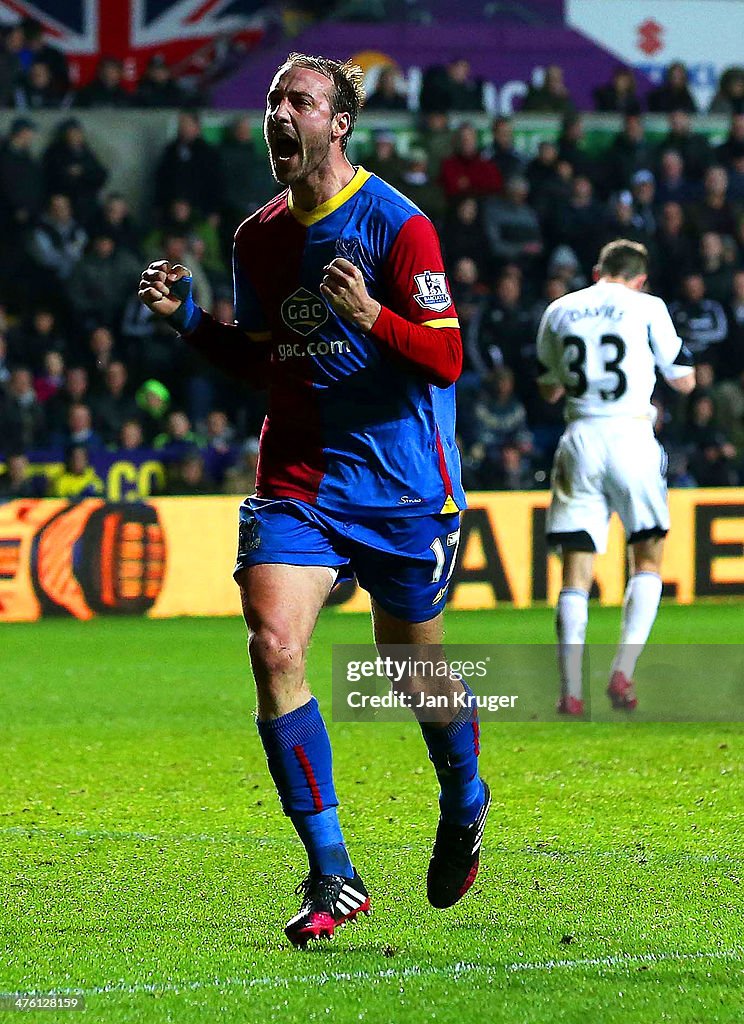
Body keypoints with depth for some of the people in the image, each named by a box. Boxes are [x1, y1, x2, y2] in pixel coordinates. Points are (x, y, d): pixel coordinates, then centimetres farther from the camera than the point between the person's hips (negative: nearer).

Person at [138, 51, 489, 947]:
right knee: (273, 645, -16)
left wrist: (373, 318, -30)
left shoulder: (397, 226, -11)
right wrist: (190, 319, 4)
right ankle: (332, 877, -13)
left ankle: (464, 806, 43)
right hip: (296, 476, 4)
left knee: (413, 665, 9)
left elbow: (446, 360, -13)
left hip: (402, 485, -4)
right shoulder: (257, 238, 8)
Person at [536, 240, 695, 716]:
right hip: (632, 436, -2)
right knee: (648, 559, 12)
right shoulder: (647, 307, 1)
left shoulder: (559, 311, 12)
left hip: (580, 442, 3)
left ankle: (571, 692, -8)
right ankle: (623, 672, -5)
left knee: (576, 572, 2)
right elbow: (685, 381, 7)